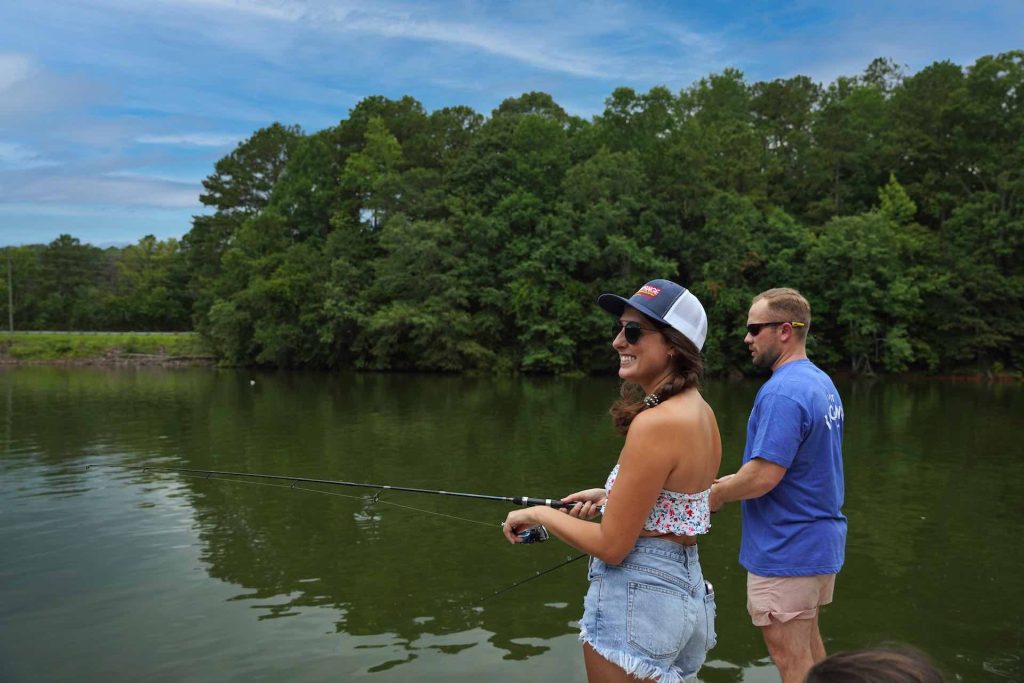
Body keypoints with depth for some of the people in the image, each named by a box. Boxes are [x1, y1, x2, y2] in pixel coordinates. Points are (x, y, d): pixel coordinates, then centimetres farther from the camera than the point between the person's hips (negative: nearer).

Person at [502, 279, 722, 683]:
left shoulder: (655, 423, -24)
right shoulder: (701, 411, 2)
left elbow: (611, 546, -20)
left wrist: (539, 514, -7)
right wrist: (613, 497, 12)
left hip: (636, 597, -9)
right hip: (686, 586, 9)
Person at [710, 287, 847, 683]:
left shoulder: (782, 391, -24)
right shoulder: (823, 383, 8)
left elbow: (764, 476, -28)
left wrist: (717, 494, -10)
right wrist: (736, 480, 8)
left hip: (786, 553, -10)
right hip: (822, 542, 10)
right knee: (808, 642, 22)